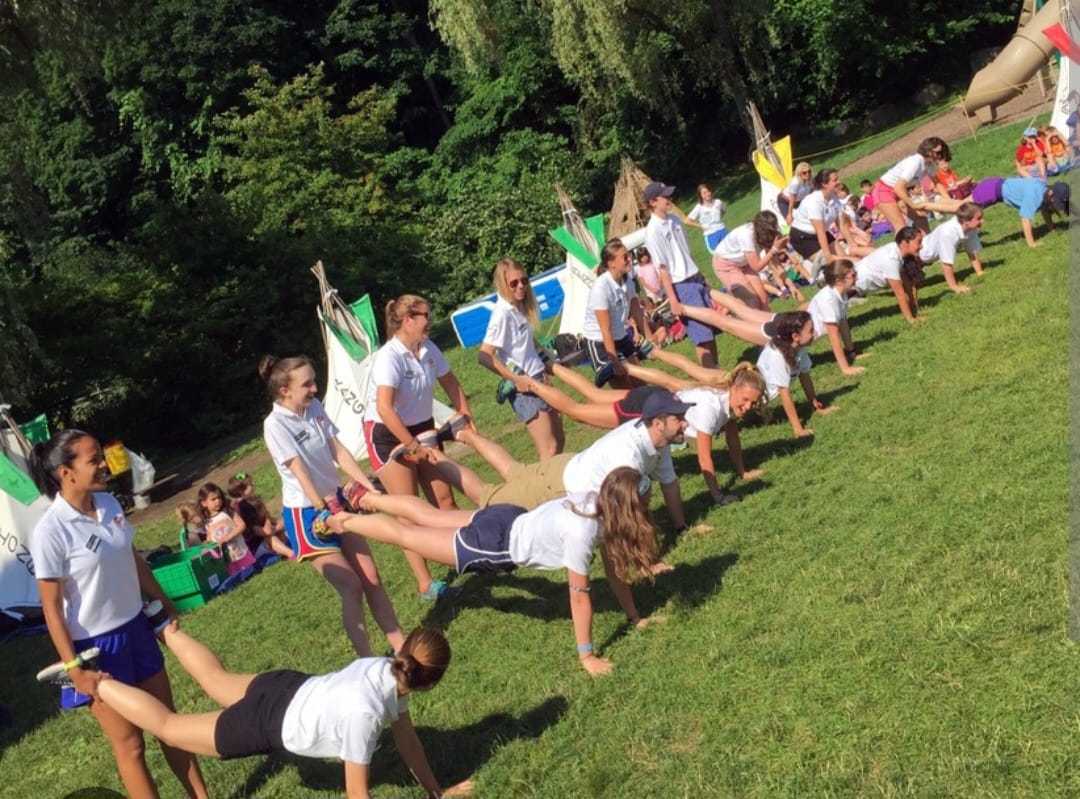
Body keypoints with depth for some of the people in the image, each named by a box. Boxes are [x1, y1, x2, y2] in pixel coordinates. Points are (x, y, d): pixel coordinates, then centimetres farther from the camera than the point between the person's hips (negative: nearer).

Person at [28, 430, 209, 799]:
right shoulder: (50, 531, -22)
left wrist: (166, 604, 17)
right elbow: (51, 607, -17)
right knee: (130, 745, 8)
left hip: (136, 627, 7)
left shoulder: (109, 503, -3)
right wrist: (73, 667, -17)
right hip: (96, 645, -6)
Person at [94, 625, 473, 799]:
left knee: (215, 678, 33)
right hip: (270, 724, -6)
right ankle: (93, 681, 24)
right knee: (166, 725, 14)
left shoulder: (389, 672, -17)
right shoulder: (364, 712, -39)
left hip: (289, 689, 6)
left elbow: (407, 738, 0)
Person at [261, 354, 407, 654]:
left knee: (372, 578, 8)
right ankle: (367, 662, 7)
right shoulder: (275, 425, -18)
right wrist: (323, 509, -27)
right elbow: (300, 472, -23)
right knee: (352, 588, -6)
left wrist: (369, 487, -6)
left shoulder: (314, 407, 1)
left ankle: (401, 647, 19)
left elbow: (339, 452, 0)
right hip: (306, 514, -6)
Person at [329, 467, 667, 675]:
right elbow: (579, 596, -27)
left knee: (426, 516, 26)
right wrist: (586, 656, -18)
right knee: (405, 535, 11)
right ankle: (342, 522, 28)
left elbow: (614, 564, 2)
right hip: (496, 545, -7)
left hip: (509, 520, 7)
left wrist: (634, 617, 7)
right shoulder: (582, 532, -34)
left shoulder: (598, 503, -10)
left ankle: (368, 499, 45)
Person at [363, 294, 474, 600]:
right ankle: (425, 585, -4)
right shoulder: (389, 358, -25)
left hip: (422, 428, 6)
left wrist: (466, 414, 7)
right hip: (388, 435, -6)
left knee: (444, 498, 5)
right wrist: (412, 446, -31)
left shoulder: (428, 349, -4)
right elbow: (384, 408, -34)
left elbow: (450, 382, 13)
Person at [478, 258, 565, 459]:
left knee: (559, 441, 14)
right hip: (523, 386, -8)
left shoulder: (521, 306, 6)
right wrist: (516, 379, -20)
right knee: (549, 449, -7)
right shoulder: (502, 313, -17)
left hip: (538, 379, 8)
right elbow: (484, 357, -22)